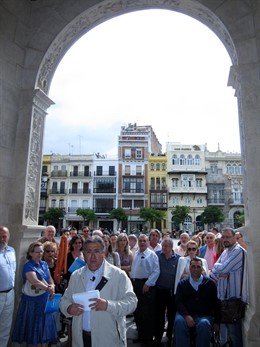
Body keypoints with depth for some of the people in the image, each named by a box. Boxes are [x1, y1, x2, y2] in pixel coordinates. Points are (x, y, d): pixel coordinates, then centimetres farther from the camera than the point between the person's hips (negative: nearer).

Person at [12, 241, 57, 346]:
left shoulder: (44, 264, 6)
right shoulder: (28, 266, -14)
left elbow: (50, 278, 7)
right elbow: (35, 282, -27)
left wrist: (52, 286, -12)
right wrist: (48, 288, -29)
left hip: (46, 299, 6)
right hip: (33, 301, -6)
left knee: (45, 325, 13)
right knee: (34, 325, 6)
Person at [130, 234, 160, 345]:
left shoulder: (152, 255, -9)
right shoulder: (135, 254, 10)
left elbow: (156, 271, -15)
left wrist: (148, 284, -18)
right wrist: (132, 281, 12)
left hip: (147, 285, -6)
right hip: (135, 284, 7)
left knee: (148, 313, 3)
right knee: (137, 311, 16)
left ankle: (148, 338, 19)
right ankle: (140, 335, 33)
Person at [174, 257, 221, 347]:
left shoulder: (210, 283, 9)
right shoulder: (182, 283, 10)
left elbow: (216, 303, 9)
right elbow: (178, 302, 0)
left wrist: (216, 322, 2)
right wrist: (186, 316, -16)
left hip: (204, 316, 0)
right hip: (186, 315, 1)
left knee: (204, 324, -34)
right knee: (179, 321, -31)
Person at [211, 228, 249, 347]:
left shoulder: (238, 251, -16)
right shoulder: (225, 252, 12)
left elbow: (223, 268, -24)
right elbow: (213, 272, 9)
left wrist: (216, 267, -4)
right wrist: (219, 274, -11)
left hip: (234, 296, -8)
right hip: (223, 295, 8)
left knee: (234, 327, 3)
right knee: (223, 322, 20)